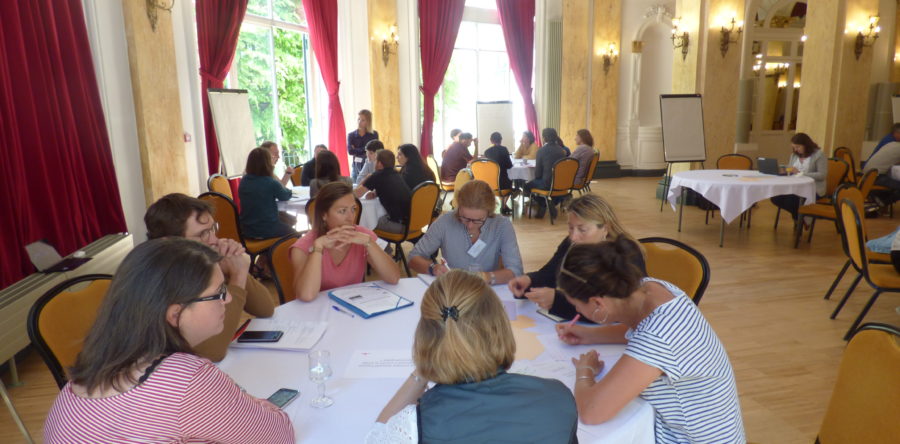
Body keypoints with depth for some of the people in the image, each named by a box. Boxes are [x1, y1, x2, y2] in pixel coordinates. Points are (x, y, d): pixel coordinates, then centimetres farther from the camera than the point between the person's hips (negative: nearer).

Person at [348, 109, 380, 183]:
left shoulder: (374, 134, 3)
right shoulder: (351, 135, 6)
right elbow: (350, 151, -6)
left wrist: (356, 151, -6)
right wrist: (364, 149, -8)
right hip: (356, 167, 2)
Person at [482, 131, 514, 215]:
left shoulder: (487, 151, 0)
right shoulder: (503, 149, -8)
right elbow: (509, 165, -5)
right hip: (502, 182, -3)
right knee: (510, 181, 32)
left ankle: (503, 206, 39)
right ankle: (504, 206, 34)